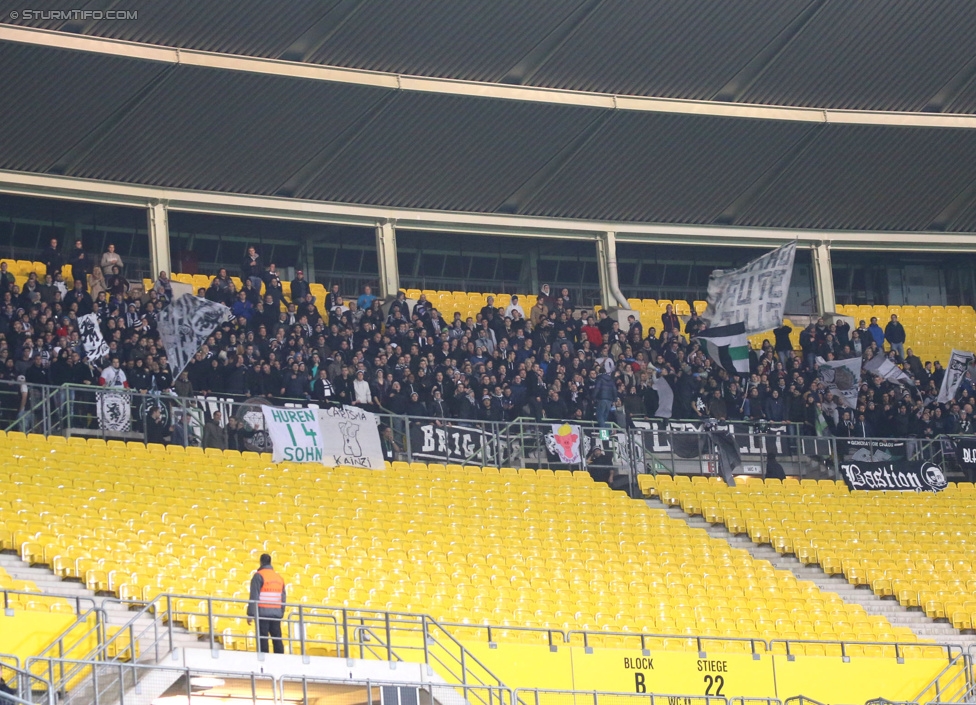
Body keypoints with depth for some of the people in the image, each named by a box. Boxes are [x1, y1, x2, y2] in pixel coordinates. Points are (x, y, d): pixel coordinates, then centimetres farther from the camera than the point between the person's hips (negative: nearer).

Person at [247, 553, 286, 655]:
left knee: (263, 638, -6)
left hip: (262, 613, -5)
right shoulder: (279, 577, 14)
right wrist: (281, 614, 22)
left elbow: (254, 597, -10)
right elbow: (283, 598, 15)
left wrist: (250, 614, -11)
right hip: (276, 613, 5)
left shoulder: (258, 576, -4)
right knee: (277, 639, 7)